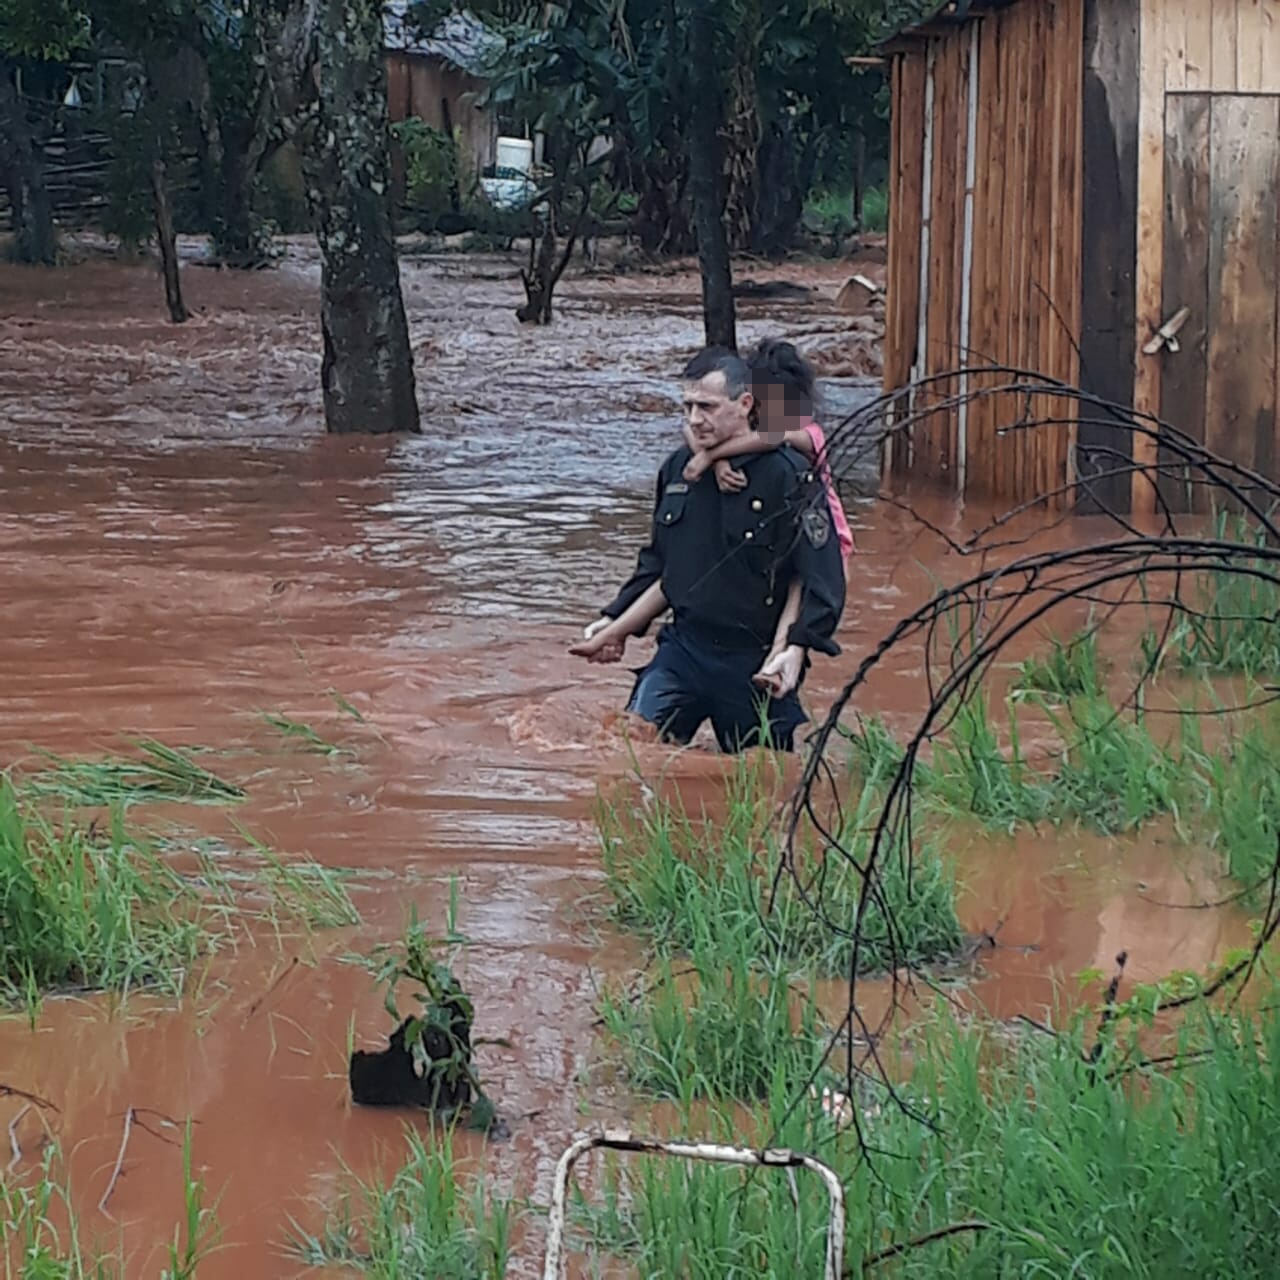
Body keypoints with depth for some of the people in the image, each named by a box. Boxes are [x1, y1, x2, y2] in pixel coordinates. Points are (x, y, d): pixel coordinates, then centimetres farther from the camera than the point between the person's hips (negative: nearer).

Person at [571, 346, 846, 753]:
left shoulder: (788, 475, -11)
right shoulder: (678, 470, 8)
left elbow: (821, 584, -13)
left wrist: (794, 652, -26)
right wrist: (616, 626, 16)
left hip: (755, 668, -5)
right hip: (683, 651, 5)